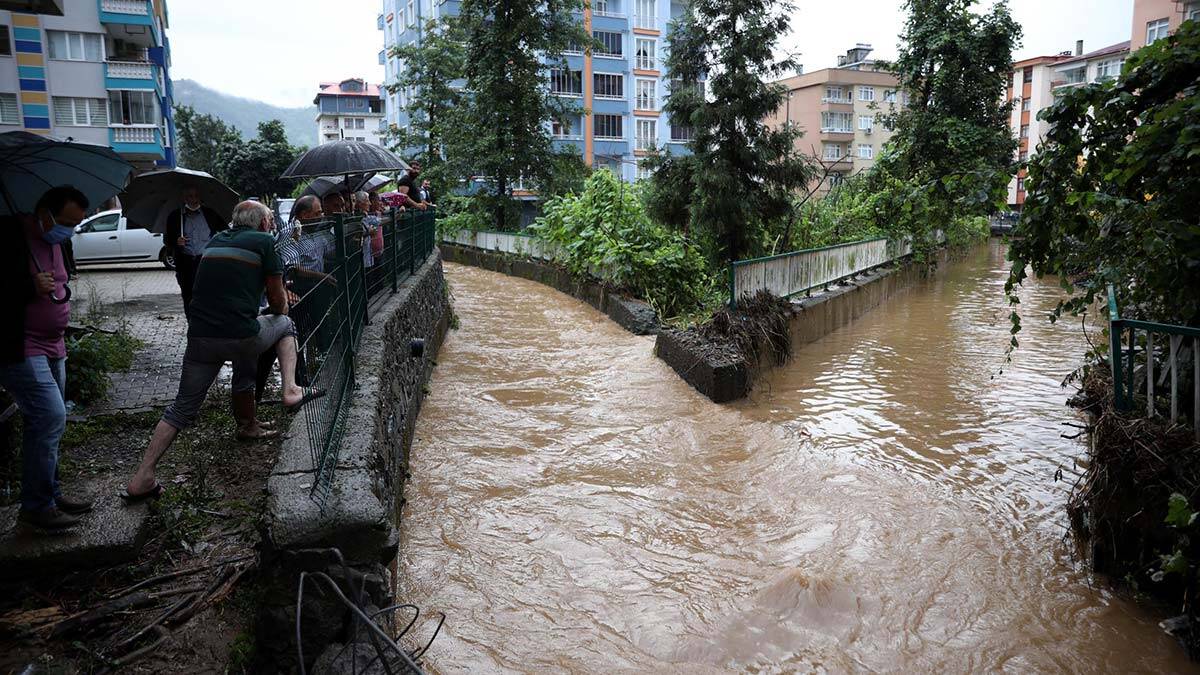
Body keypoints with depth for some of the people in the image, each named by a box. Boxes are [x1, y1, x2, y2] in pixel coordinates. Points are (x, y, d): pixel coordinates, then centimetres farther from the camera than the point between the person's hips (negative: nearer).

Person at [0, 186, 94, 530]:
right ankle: (36, 506, -3)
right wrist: (31, 288, -25)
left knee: (49, 421, 12)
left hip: (51, 347, 9)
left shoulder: (52, 241, 13)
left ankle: (50, 494, 23)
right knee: (50, 417, -14)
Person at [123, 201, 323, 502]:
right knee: (284, 324, 26)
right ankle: (290, 390, 10)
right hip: (240, 336, -5)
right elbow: (278, 300, 5)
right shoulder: (263, 241, 2)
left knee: (183, 408, 15)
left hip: (199, 337, 5)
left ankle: (141, 479, 8)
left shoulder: (216, 240, 19)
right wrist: (277, 311, 28)